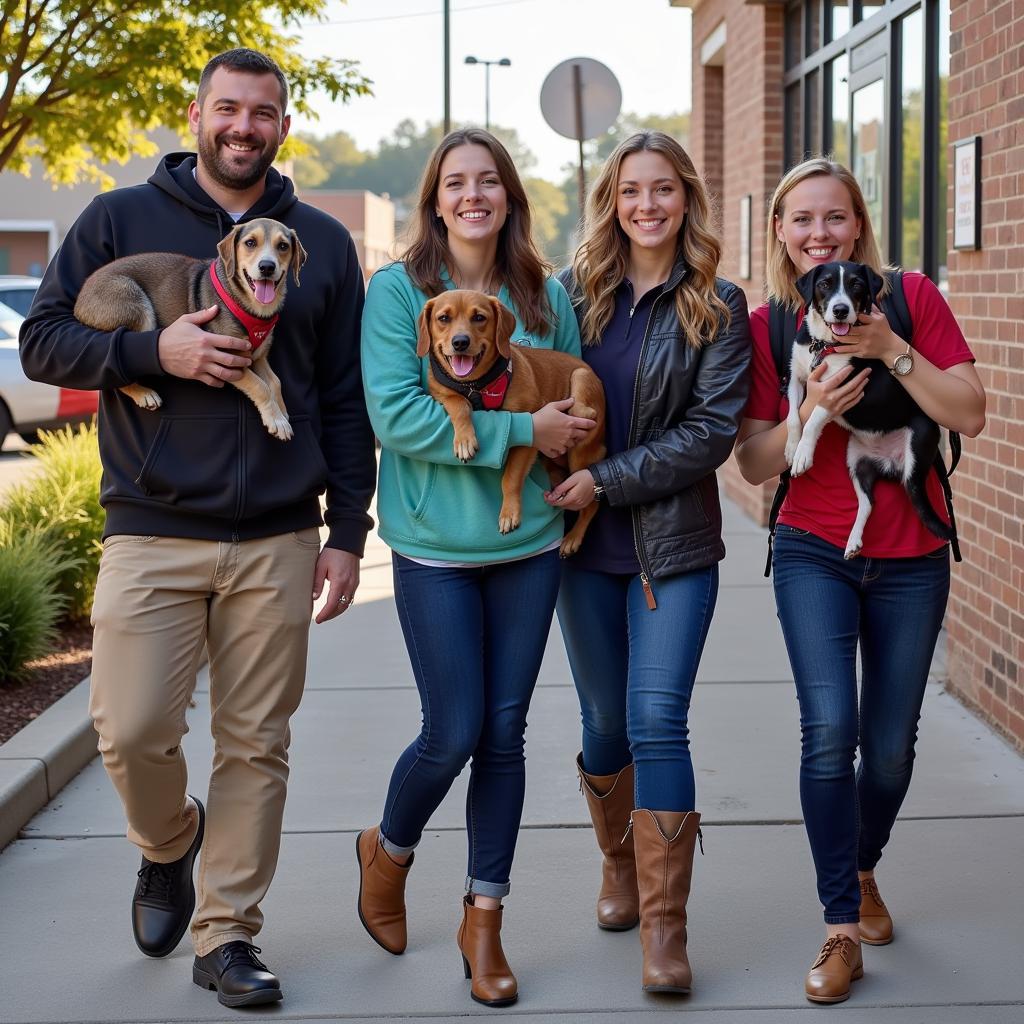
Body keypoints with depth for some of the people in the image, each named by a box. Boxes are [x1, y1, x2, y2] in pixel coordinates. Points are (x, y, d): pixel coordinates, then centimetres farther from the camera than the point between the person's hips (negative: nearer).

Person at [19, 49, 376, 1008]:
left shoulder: (322, 243, 12)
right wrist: (154, 350, -14)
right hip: (152, 532, -1)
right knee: (131, 729, -8)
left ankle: (227, 935, 15)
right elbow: (41, 340, 2)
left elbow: (346, 399, 12)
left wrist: (347, 532, 6)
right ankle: (168, 846, 25)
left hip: (276, 542, 2)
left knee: (255, 746, 3)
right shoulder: (119, 220, 6)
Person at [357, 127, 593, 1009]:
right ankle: (387, 850, 29)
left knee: (505, 732, 6)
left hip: (530, 541, 3)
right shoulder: (398, 290, -6)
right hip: (436, 547, -3)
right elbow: (395, 415, -16)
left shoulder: (546, 297, 6)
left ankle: (484, 919, 20)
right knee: (455, 732, -3)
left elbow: (578, 401, 14)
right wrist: (521, 430, -18)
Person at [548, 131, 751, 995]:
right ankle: (621, 870, 36)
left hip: (675, 544, -3)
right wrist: (554, 484, -3)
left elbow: (713, 430, -8)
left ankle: (665, 926, -6)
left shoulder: (717, 307, -2)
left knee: (657, 722, -11)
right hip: (584, 544, 3)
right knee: (606, 723, 12)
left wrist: (609, 480, -14)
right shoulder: (576, 292, 5)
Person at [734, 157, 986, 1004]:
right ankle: (843, 929, -4)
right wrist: (810, 412, -21)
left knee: (890, 744, 8)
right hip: (815, 553, 0)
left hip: (911, 560, 0)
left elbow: (971, 415, -10)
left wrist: (892, 351, -23)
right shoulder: (766, 326, -1)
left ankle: (864, 870, 37)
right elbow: (755, 464, -2)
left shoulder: (910, 298, -5)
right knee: (829, 730, -14)